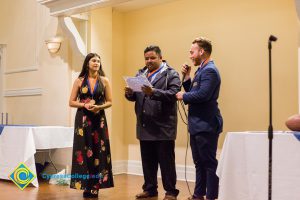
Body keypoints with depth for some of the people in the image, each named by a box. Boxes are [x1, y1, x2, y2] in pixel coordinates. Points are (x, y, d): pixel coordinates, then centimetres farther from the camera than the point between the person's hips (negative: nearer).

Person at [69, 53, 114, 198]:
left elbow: (109, 102, 5)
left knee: (98, 151, 0)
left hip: (99, 120, 1)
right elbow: (71, 102, 3)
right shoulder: (79, 81, 3)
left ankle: (95, 186, 9)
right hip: (83, 119, -1)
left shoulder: (104, 80, 5)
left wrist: (98, 107, -14)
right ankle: (86, 186, 8)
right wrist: (85, 105, -14)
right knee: (84, 151, -1)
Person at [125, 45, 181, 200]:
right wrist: (129, 93, -9)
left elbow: (172, 94, -15)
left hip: (163, 127, -5)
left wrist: (153, 92, -28)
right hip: (145, 126, 5)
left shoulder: (171, 74, -1)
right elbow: (134, 96, 14)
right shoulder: (140, 74, 16)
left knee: (166, 161, 2)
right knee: (147, 161, 13)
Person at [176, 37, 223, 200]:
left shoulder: (210, 70, -14)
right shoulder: (201, 70, 16)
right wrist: (186, 78, 4)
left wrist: (183, 96, -12)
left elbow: (202, 95, -25)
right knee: (199, 162, 16)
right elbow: (193, 92, 14)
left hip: (206, 125, -10)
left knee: (209, 163, -3)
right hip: (197, 125, 10)